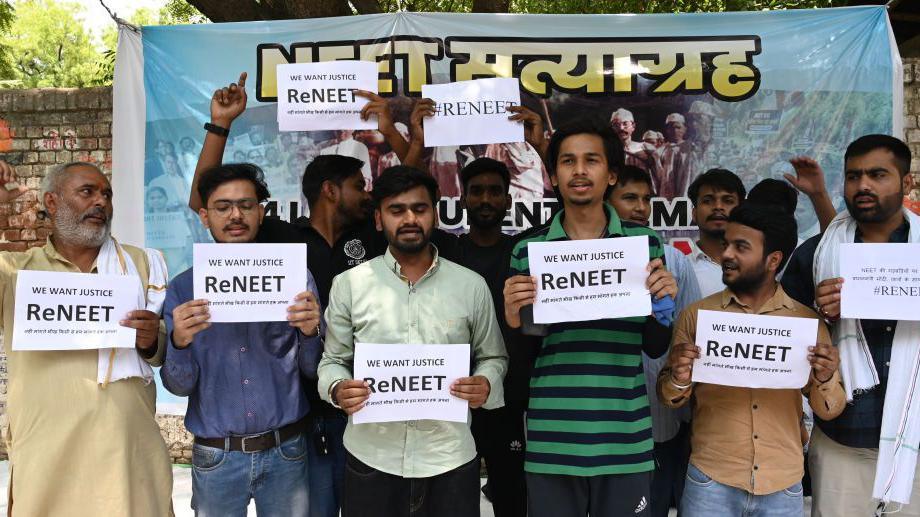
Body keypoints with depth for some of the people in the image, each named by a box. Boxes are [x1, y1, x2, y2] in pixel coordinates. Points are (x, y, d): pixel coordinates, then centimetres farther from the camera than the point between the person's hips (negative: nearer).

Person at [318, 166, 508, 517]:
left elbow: (493, 357, 10)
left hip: (451, 459, 1)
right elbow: (332, 360, 6)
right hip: (371, 458, 0)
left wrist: (485, 384, -11)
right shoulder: (348, 284, 1)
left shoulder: (471, 285, 2)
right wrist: (337, 389, -15)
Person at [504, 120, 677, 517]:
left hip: (625, 440, 0)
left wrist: (663, 303, -10)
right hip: (550, 441, 0)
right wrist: (513, 319, -13)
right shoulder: (527, 250, 1)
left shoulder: (645, 243, 1)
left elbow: (656, 348, 8)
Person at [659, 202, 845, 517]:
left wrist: (825, 380, -17)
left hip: (783, 486, 1)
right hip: (710, 482, -1)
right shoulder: (696, 315, -3)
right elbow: (668, 398, 2)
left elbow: (829, 411, 3)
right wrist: (679, 381, -20)